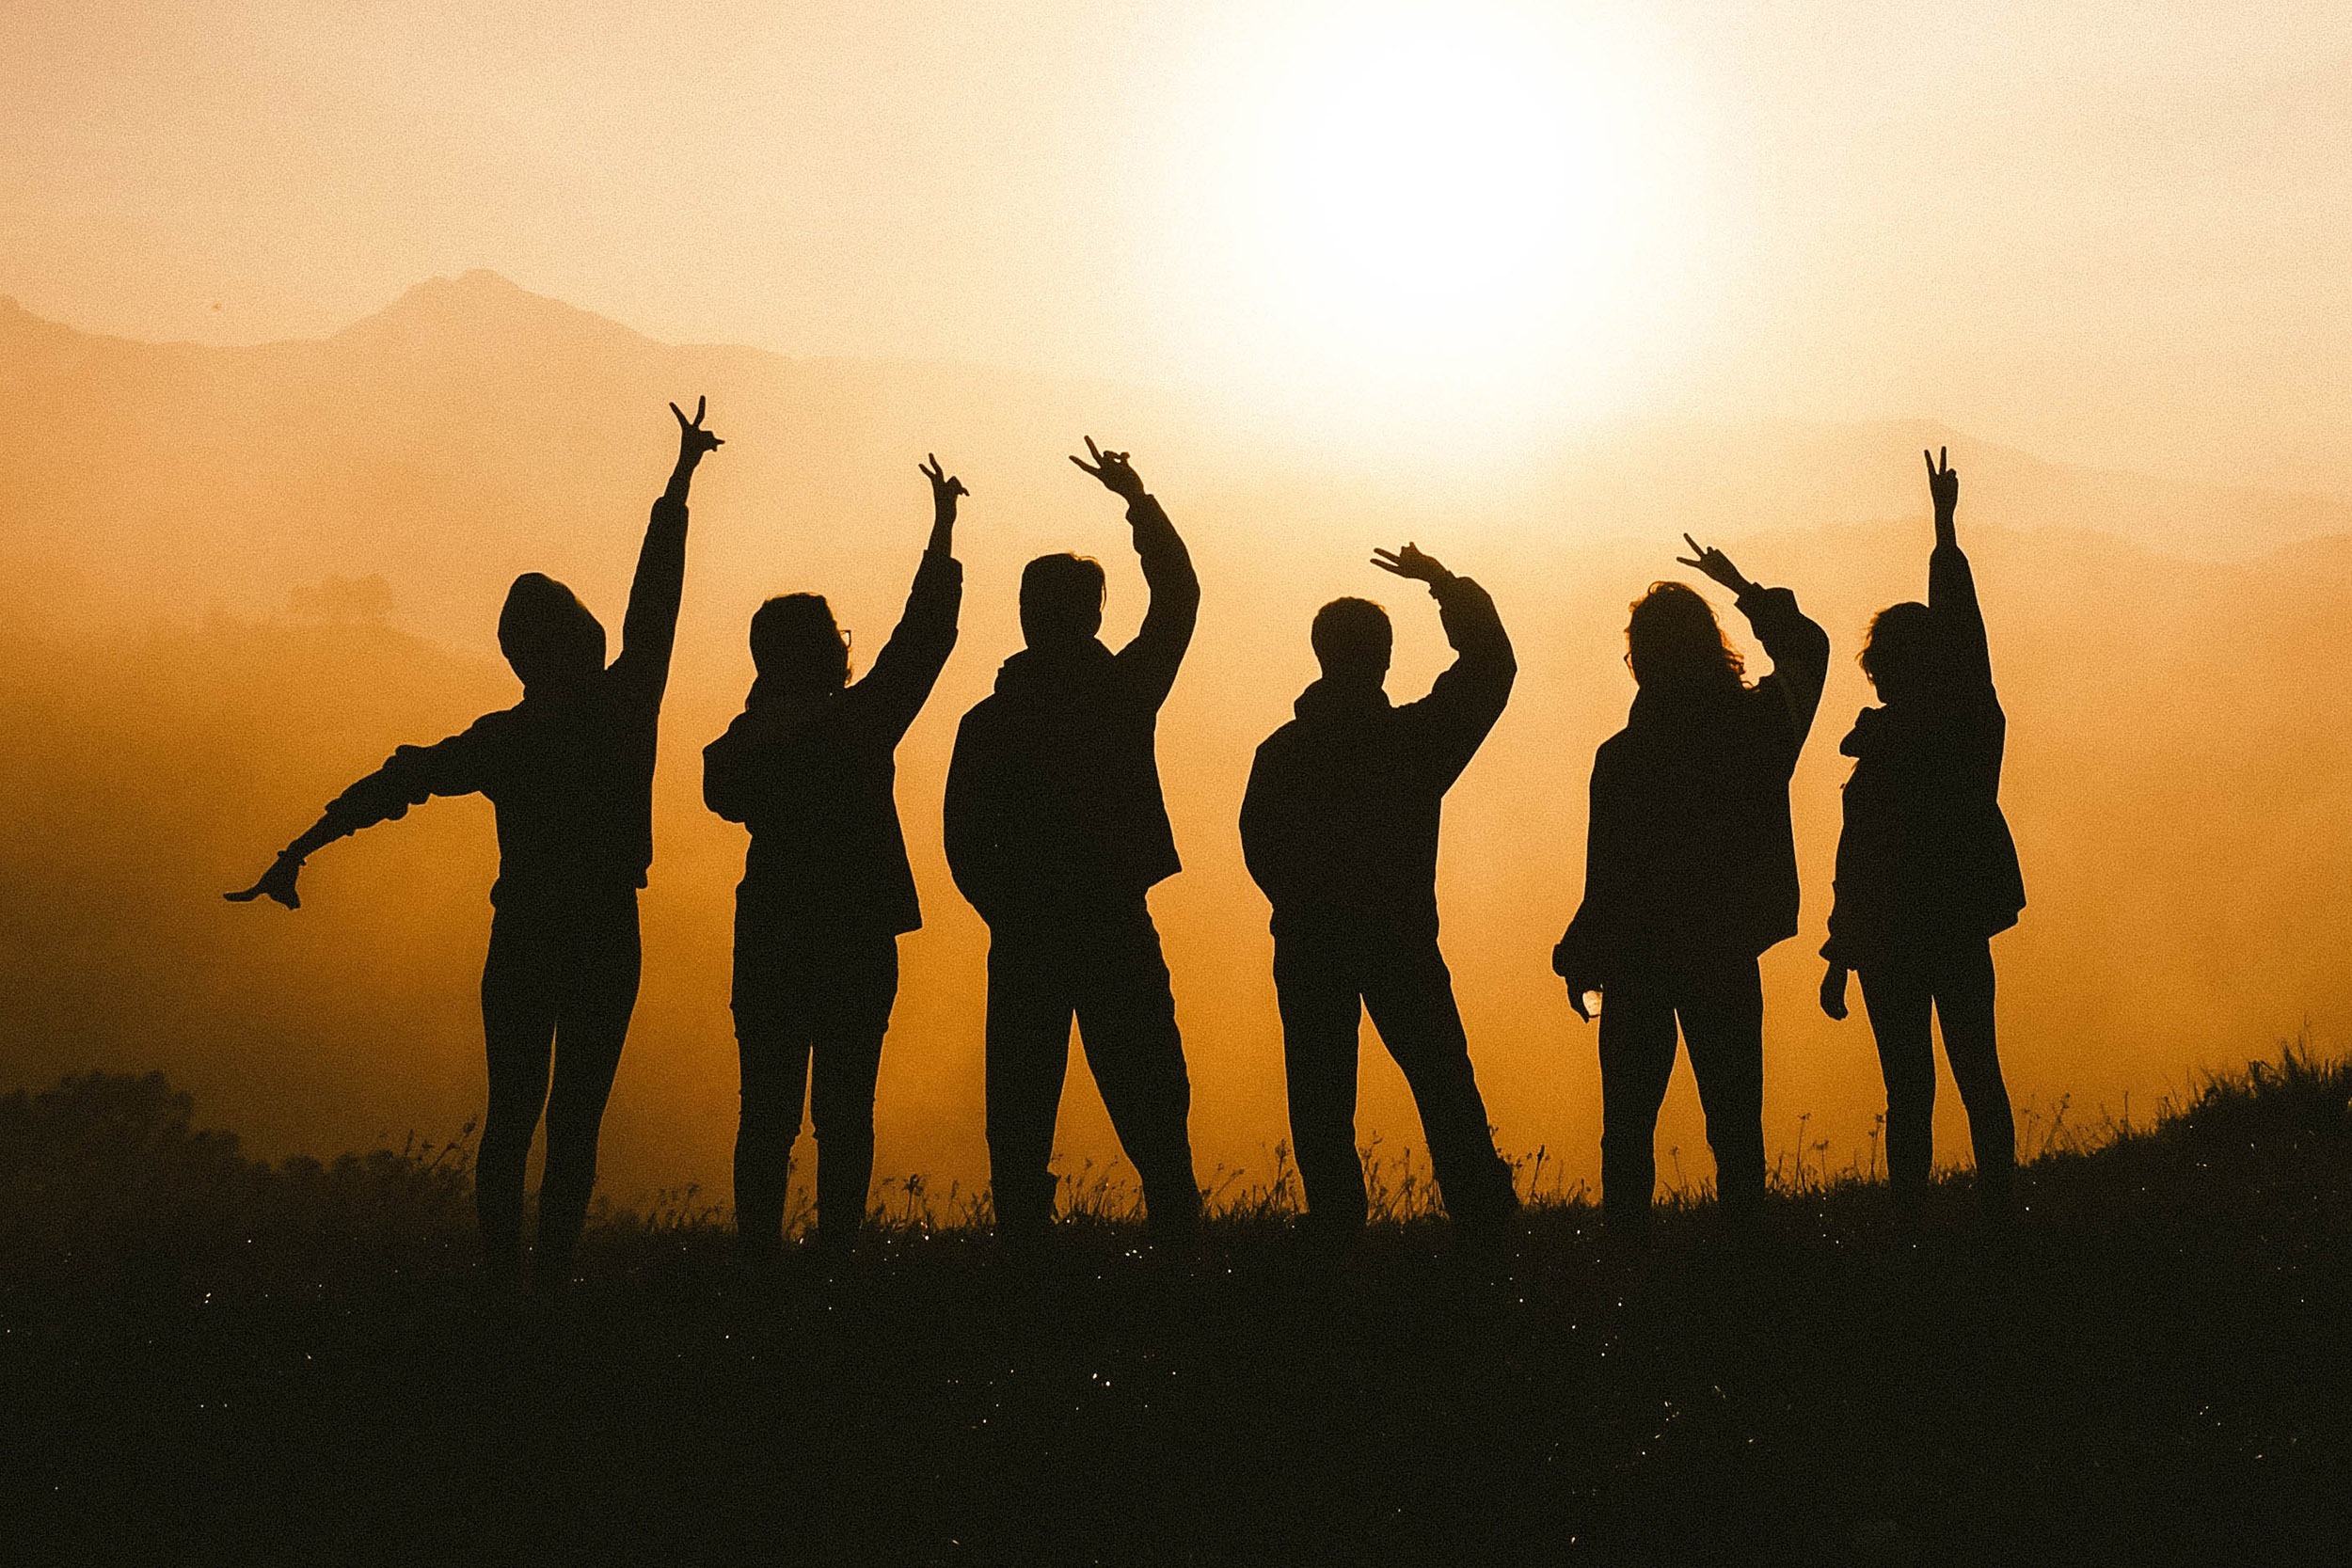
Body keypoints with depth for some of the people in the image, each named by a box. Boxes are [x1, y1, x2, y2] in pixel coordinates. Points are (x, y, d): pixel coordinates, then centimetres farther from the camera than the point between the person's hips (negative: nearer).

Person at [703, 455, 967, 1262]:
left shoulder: (742, 744, -1)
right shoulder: (861, 721, -9)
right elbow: (925, 631, -1)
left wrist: (768, 696, 16)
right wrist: (943, 529, 8)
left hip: (769, 945, 3)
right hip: (856, 944, -3)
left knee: (768, 1110, 6)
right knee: (844, 1110, 2)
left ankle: (759, 1251, 2)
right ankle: (837, 1248, -2)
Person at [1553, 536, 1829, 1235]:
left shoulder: (1622, 758, -16)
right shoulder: (1760, 725, -5)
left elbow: (1608, 880, -13)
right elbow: (1807, 649, 17)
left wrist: (1579, 961, 0)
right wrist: (1744, 589, 25)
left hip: (1640, 959, -3)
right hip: (1727, 955, 3)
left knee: (1630, 1118, 6)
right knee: (1734, 1112, 10)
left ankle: (1626, 1231, 6)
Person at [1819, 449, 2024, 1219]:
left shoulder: (1887, 750, -12)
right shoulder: (1974, 720, 2)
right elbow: (1961, 618, 10)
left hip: (1895, 937, -5)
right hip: (1964, 925, 5)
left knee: (1910, 1089, -2)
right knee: (1979, 1076, 10)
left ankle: (1910, 1215, 0)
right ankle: (1997, 1212, 13)